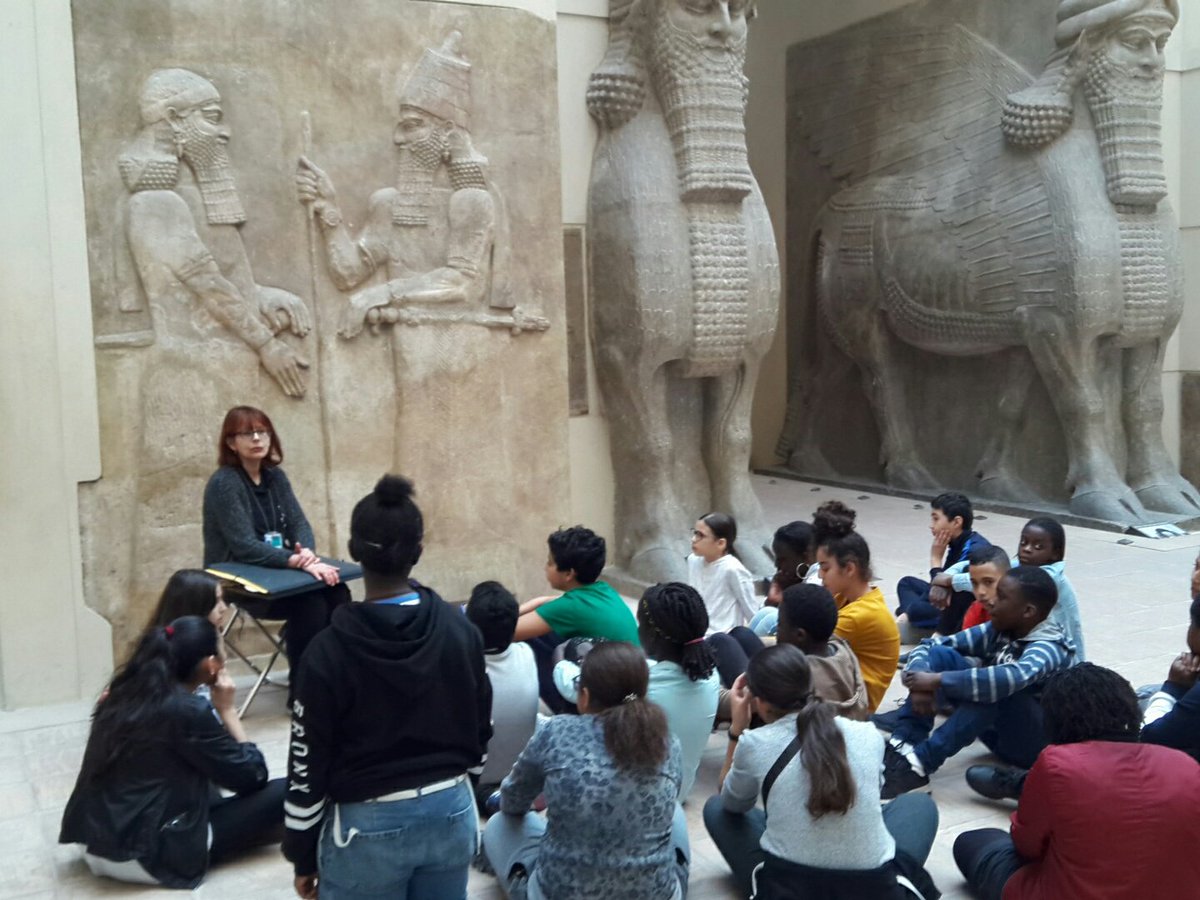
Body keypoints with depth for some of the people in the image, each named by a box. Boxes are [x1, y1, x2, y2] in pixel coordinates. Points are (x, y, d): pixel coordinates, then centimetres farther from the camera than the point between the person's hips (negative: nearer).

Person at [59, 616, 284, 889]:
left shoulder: (125, 692, 5)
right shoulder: (190, 711, -17)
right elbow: (252, 776, -8)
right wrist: (226, 711, -1)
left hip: (98, 845, 8)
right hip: (150, 856, -8)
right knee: (281, 792, -5)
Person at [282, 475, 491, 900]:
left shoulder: (329, 651, -17)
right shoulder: (462, 631, -6)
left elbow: (308, 765, -10)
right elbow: (482, 731, 5)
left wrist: (303, 856, 2)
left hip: (369, 826, -4)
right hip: (451, 814, 4)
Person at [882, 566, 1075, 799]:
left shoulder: (1048, 647, -23)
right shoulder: (996, 631, -2)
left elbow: (1013, 678, -45)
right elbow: (930, 645, -4)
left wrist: (938, 681, -40)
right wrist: (921, 682, -26)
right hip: (999, 732, 7)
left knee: (996, 690, -37)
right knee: (940, 655, -10)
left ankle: (920, 763, -35)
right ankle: (901, 747, -24)